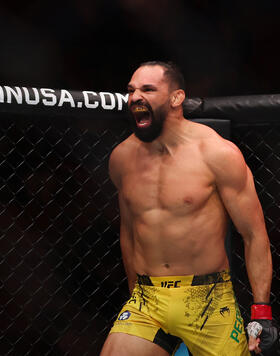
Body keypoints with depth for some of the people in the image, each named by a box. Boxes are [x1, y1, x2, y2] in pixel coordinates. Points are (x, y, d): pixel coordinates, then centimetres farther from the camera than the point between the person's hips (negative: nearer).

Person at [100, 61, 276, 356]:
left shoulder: (217, 153, -7)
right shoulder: (122, 157, 6)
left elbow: (255, 235, -6)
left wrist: (262, 313, -11)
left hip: (209, 302, -3)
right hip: (146, 301, 3)